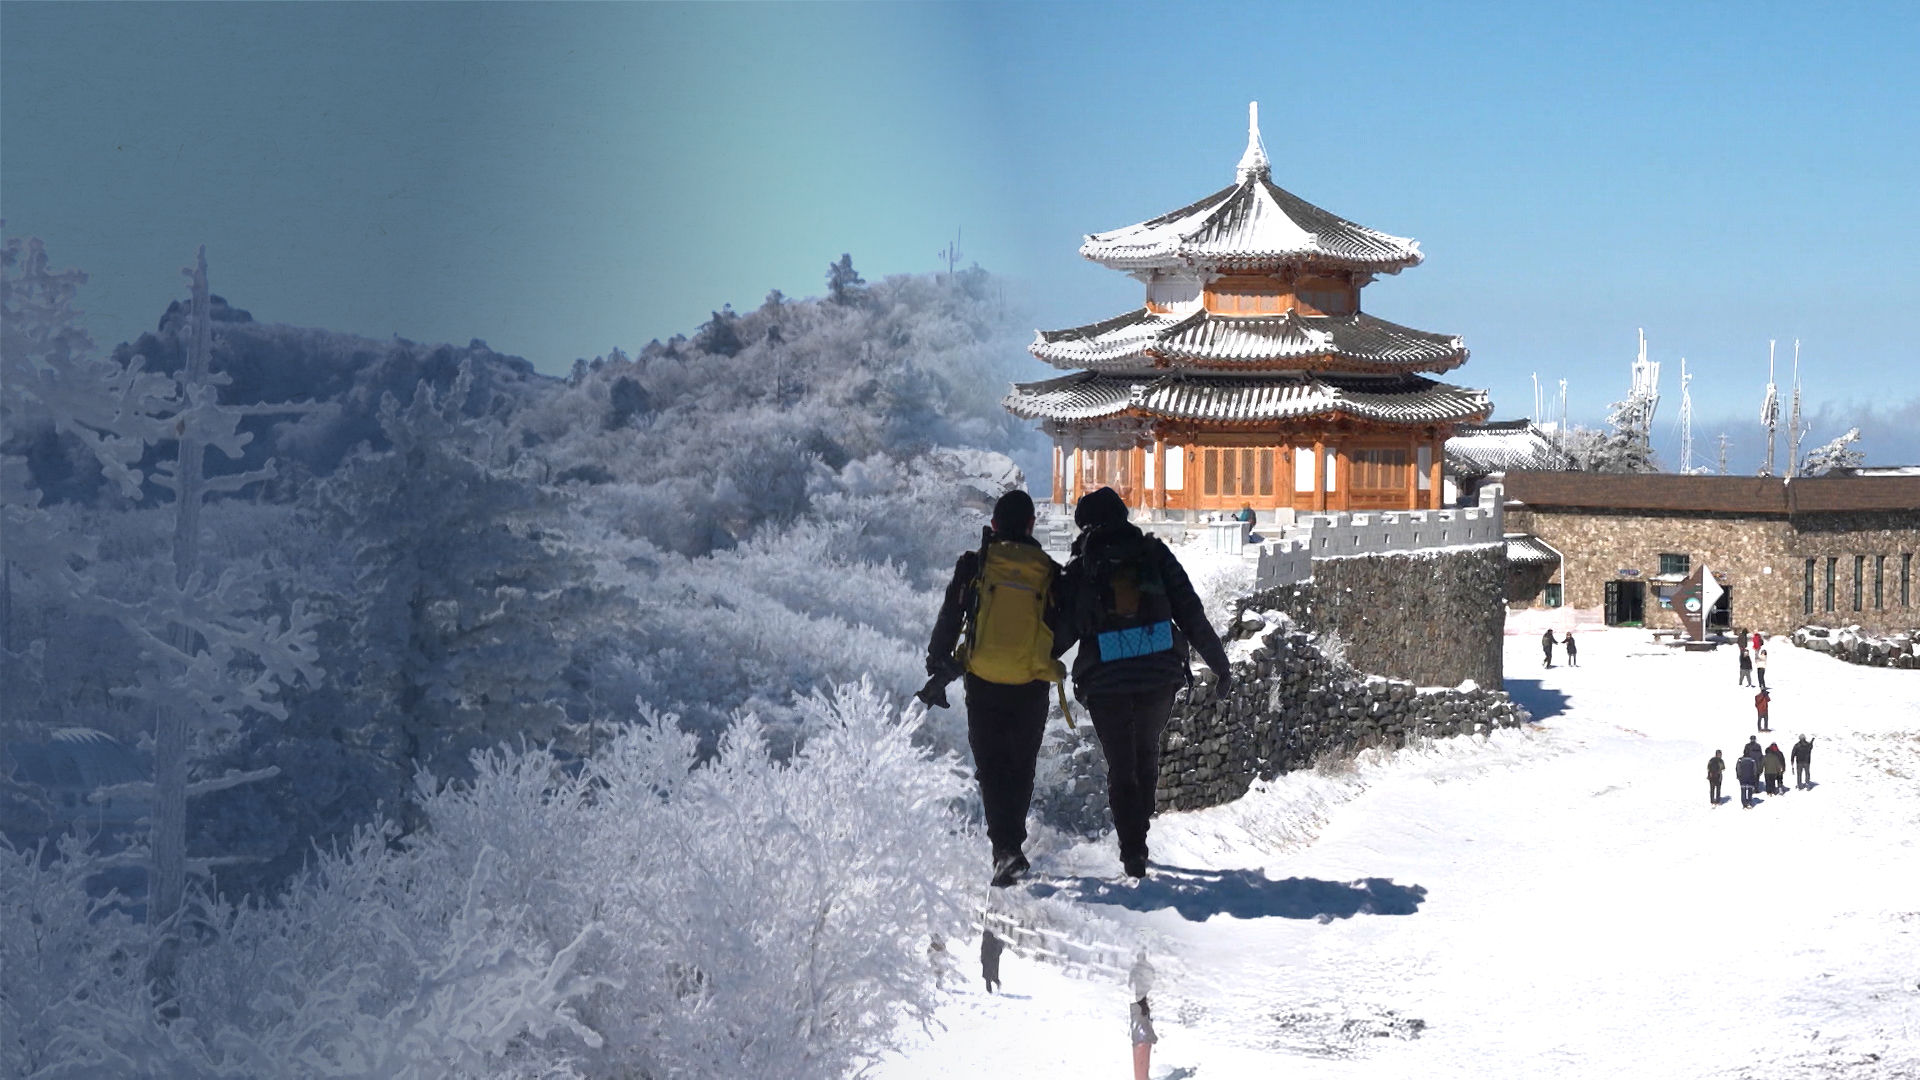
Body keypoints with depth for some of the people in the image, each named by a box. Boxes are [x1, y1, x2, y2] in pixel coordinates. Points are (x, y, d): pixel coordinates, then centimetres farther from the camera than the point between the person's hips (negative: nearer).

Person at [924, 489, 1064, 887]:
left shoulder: (973, 566, -2)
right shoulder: (1050, 574, 1)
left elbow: (948, 621, -2)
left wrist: (938, 669, 7)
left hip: (983, 685, -1)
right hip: (1031, 689, 1)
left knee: (992, 767, 0)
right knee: (1021, 768, 16)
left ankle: (1006, 847, -16)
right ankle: (1011, 839, 23)